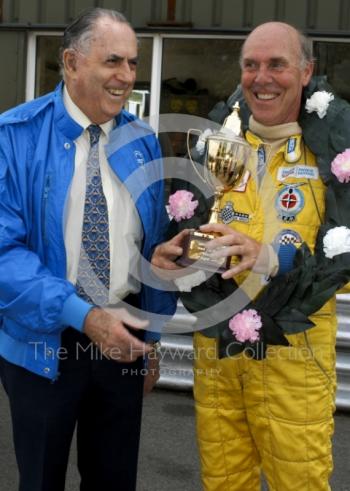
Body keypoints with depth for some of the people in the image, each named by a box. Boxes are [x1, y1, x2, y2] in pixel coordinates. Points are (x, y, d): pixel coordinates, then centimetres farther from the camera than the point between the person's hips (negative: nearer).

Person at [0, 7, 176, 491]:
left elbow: (156, 247, 8)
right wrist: (85, 316, -24)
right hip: (43, 339, -3)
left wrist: (153, 336, 9)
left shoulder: (143, 143, 1)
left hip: (123, 338, 4)